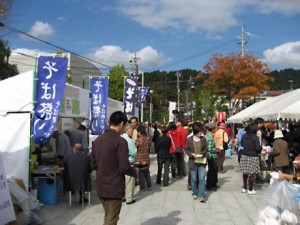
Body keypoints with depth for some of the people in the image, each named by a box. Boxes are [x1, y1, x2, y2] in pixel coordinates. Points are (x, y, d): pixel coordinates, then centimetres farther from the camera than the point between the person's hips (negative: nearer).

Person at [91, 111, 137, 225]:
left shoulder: (97, 140, 7)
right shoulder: (120, 141, -16)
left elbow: (94, 165, 12)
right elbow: (124, 167, -19)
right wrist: (134, 171, 0)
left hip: (101, 187, 7)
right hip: (114, 188, -7)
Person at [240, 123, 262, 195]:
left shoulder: (244, 136, 2)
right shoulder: (255, 137, -16)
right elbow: (257, 148, -17)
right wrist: (260, 147, 3)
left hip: (244, 156, 6)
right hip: (253, 157, -6)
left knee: (245, 172, 15)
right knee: (252, 173, 2)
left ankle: (244, 188, 24)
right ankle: (250, 190, 7)